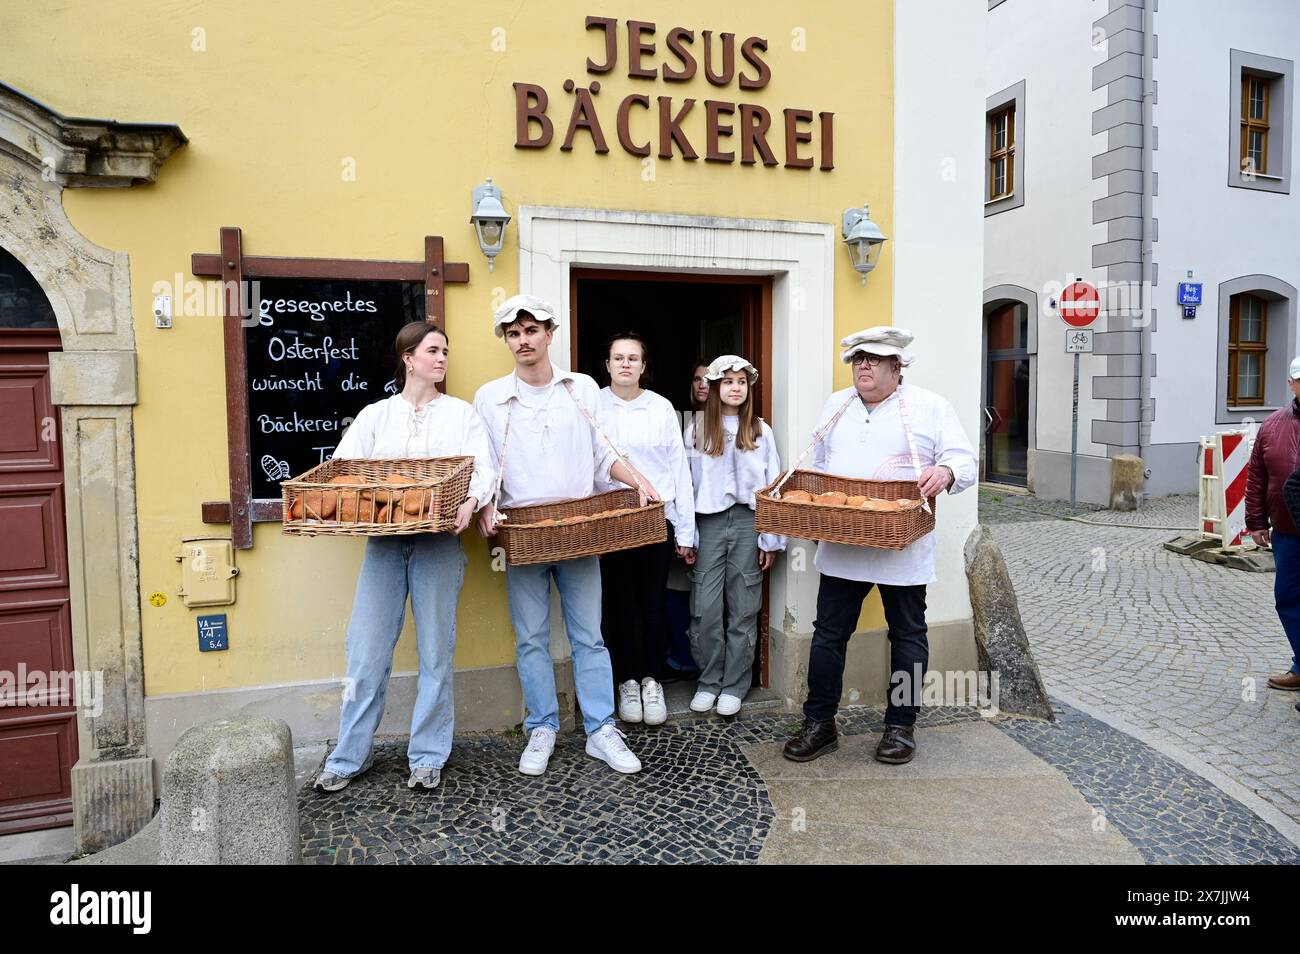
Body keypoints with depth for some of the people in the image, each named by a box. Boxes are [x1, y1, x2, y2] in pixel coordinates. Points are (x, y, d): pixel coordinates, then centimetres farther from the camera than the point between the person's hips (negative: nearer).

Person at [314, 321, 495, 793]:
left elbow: (483, 467, -2)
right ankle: (349, 756, 17)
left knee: (435, 651, 4)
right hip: (384, 541, 1)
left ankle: (428, 756, 17)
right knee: (367, 652, 2)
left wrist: (471, 500, -23)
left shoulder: (461, 413, 10)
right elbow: (341, 466, 5)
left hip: (439, 541, -1)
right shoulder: (376, 414, 13)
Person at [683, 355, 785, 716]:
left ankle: (734, 686, 15)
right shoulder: (697, 430, 6)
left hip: (748, 523, 0)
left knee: (743, 610, 4)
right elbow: (686, 483, 5)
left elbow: (772, 486, 5)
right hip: (709, 523, 0)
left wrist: (771, 539, 0)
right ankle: (709, 681, 15)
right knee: (705, 611, -3)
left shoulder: (761, 431, 7)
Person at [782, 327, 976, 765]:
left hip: (902, 547, -3)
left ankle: (900, 725, 22)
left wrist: (944, 472, -25)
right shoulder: (835, 406, 14)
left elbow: (965, 460, -4)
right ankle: (819, 723, 16)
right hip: (841, 546, 3)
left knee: (907, 635, 8)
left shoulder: (929, 407, 0)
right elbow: (816, 465, 22)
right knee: (829, 633, 5)